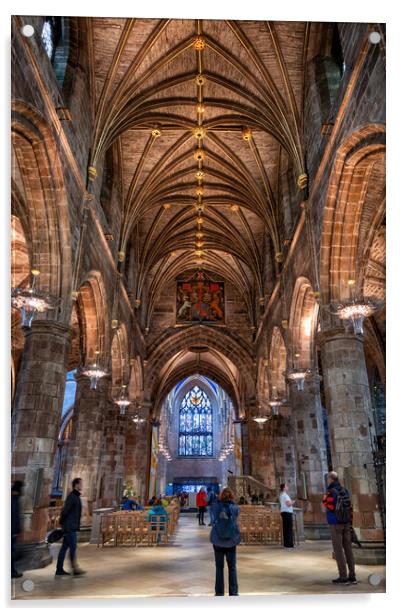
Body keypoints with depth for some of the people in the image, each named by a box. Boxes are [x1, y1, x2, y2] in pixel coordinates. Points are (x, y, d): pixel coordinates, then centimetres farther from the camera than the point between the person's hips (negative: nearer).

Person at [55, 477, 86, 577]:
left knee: (64, 547, 11)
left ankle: (59, 569, 16)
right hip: (69, 527, -9)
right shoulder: (72, 497, -16)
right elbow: (65, 510, -20)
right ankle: (75, 568, 0)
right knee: (73, 547, -5)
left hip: (72, 527, 9)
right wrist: (62, 522, -11)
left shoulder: (76, 497, 15)